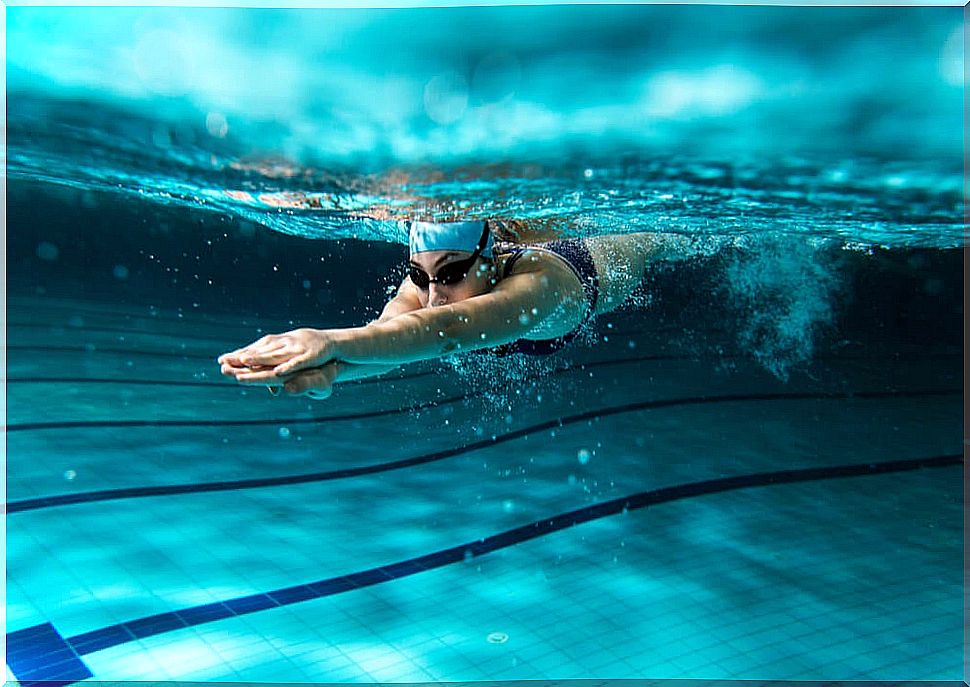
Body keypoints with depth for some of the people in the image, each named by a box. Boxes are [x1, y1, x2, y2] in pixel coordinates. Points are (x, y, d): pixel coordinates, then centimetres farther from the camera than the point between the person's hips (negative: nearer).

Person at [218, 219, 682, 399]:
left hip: (597, 263, -1)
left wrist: (333, 340, -94)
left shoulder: (535, 284, -58)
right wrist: (330, 368, -90)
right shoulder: (423, 284, -43)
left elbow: (448, 329, -78)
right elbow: (385, 330, -64)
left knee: (657, 242, 36)